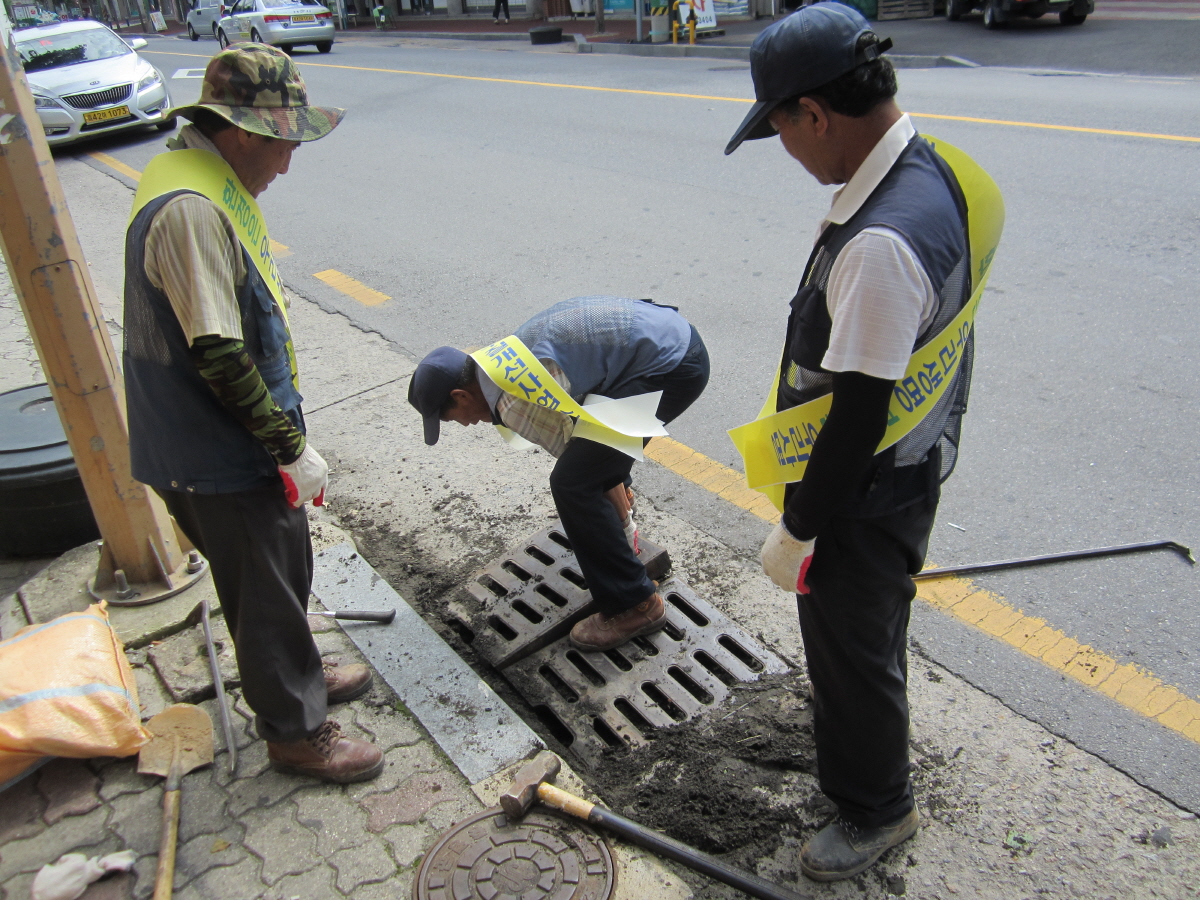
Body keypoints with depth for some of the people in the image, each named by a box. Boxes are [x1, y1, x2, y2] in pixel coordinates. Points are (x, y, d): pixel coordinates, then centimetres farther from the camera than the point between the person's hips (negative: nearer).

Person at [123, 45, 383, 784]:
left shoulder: (213, 181, 7)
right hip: (219, 458, -10)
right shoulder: (187, 208, -27)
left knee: (288, 570, 25)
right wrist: (291, 448, -20)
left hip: (244, 440, 10)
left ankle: (300, 674, 47)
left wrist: (284, 432, 19)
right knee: (265, 592, 8)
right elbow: (218, 356, -29)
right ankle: (296, 730, 28)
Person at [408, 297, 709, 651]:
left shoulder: (515, 406, -15)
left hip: (671, 366, -10)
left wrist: (625, 528, 11)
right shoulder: (506, 357, 14)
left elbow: (592, 460, -6)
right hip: (673, 332, 10)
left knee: (573, 482, -7)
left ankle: (634, 606, 4)